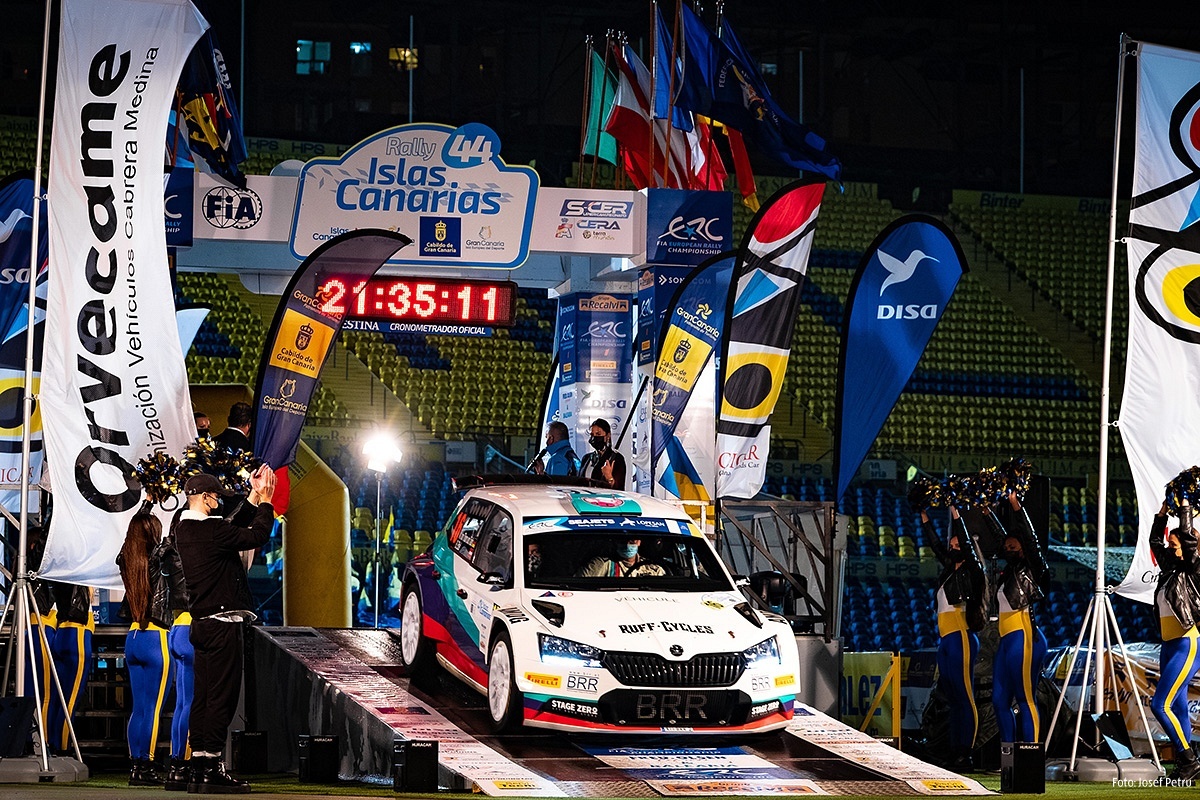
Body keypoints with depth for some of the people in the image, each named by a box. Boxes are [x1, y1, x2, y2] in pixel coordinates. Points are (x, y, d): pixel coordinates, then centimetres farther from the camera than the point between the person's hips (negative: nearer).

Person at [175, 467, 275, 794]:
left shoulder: (184, 531, 12)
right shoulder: (211, 530, -16)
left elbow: (236, 530, 22)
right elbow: (256, 536, -12)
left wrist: (255, 497, 24)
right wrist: (265, 500, 2)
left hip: (202, 625, 9)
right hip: (223, 623, -9)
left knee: (204, 695, 10)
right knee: (222, 695, -8)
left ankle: (199, 768, 10)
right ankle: (212, 768, -10)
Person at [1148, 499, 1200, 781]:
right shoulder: (1168, 570, 13)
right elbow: (1154, 539, 24)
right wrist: (1163, 510, 19)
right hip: (1169, 646, 9)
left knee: (1160, 704, -16)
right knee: (1177, 706, 7)